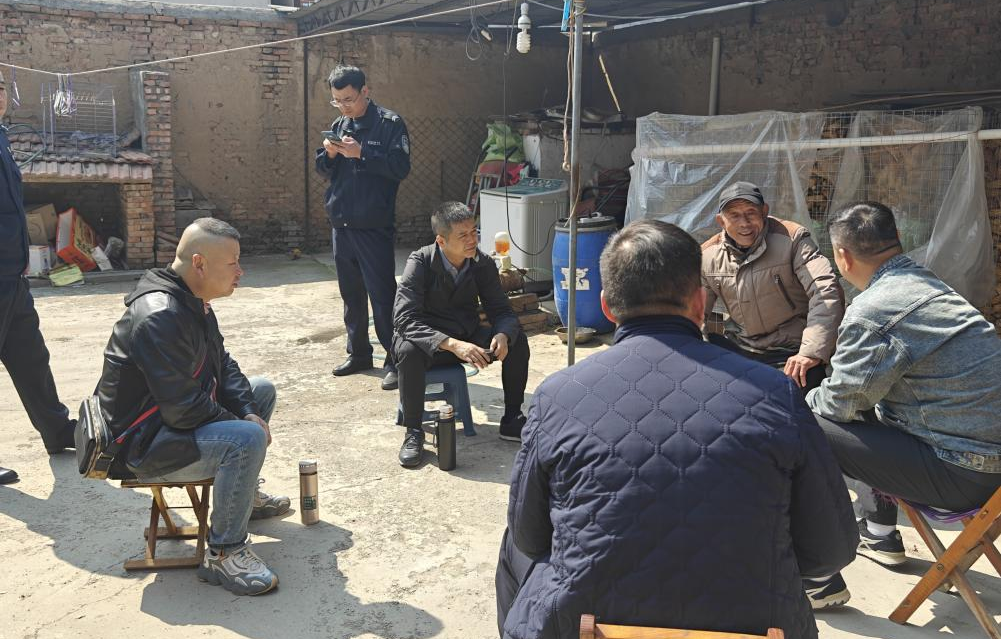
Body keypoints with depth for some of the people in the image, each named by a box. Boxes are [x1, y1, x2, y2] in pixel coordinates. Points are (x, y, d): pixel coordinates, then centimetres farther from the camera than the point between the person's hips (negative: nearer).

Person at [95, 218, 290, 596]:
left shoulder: (194, 303, 5)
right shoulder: (160, 317, -28)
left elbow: (223, 366, 11)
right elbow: (184, 409, -30)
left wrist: (249, 412, -5)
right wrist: (244, 422, -15)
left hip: (173, 419, 11)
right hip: (142, 445, -11)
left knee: (262, 391, 16)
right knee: (246, 440, -30)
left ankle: (243, 495, 28)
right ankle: (223, 555, -17)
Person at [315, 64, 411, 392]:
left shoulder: (389, 124, -6)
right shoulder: (339, 126, 12)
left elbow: (401, 167, -16)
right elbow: (322, 170, 15)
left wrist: (361, 153, -22)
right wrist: (329, 154, -6)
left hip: (374, 227, -7)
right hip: (341, 225, 7)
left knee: (382, 296, -5)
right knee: (351, 294, 14)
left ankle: (395, 361, 3)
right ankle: (358, 353, 27)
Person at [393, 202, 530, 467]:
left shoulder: (483, 264, -8)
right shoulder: (420, 263, -20)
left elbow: (502, 311, -4)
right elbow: (404, 319, -29)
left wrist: (502, 335, -30)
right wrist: (452, 344, -43)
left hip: (467, 336, 4)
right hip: (427, 340, -4)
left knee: (517, 340, -19)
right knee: (409, 350, -38)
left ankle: (512, 421, -2)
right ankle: (413, 432, -18)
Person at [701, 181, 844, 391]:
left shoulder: (791, 239, -11)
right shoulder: (707, 255, 2)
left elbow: (827, 293, -20)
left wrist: (811, 352, -31)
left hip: (791, 354, -4)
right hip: (738, 346, 4)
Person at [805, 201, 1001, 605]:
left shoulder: (872, 310, -21)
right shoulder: (927, 282, 9)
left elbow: (840, 402, -9)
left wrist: (798, 406, 11)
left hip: (965, 473, -10)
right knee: (867, 411, 28)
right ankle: (879, 535, 41)